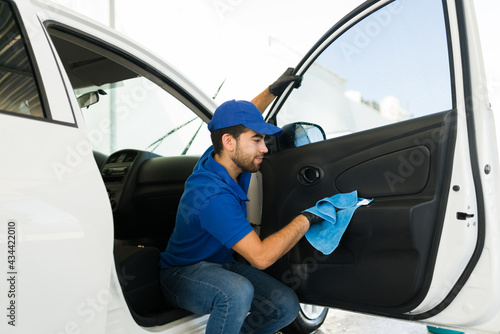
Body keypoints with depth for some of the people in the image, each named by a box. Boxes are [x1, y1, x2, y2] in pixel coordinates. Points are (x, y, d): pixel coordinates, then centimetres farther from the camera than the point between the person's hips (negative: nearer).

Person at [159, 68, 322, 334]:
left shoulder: (225, 158, -5)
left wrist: (273, 90, 10)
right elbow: (260, 257, -33)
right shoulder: (213, 195, -32)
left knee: (286, 305, -10)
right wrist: (306, 218, -26)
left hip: (219, 265, 8)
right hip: (182, 274, -8)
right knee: (237, 292, -40)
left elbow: (240, 118, 18)